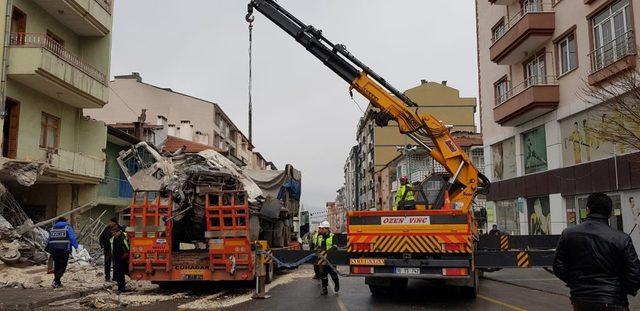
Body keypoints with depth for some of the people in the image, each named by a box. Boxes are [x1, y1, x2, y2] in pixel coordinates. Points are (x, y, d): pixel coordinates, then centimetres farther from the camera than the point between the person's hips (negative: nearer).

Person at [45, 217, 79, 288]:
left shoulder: (52, 229, 16)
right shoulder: (68, 227, 3)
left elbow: (49, 240, 17)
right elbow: (73, 238, -3)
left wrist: (49, 248, 29)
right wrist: (76, 246, 10)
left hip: (54, 250, 5)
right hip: (64, 250, -5)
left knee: (57, 266, 17)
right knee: (62, 266, 0)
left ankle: (58, 282, 22)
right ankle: (56, 281, -14)